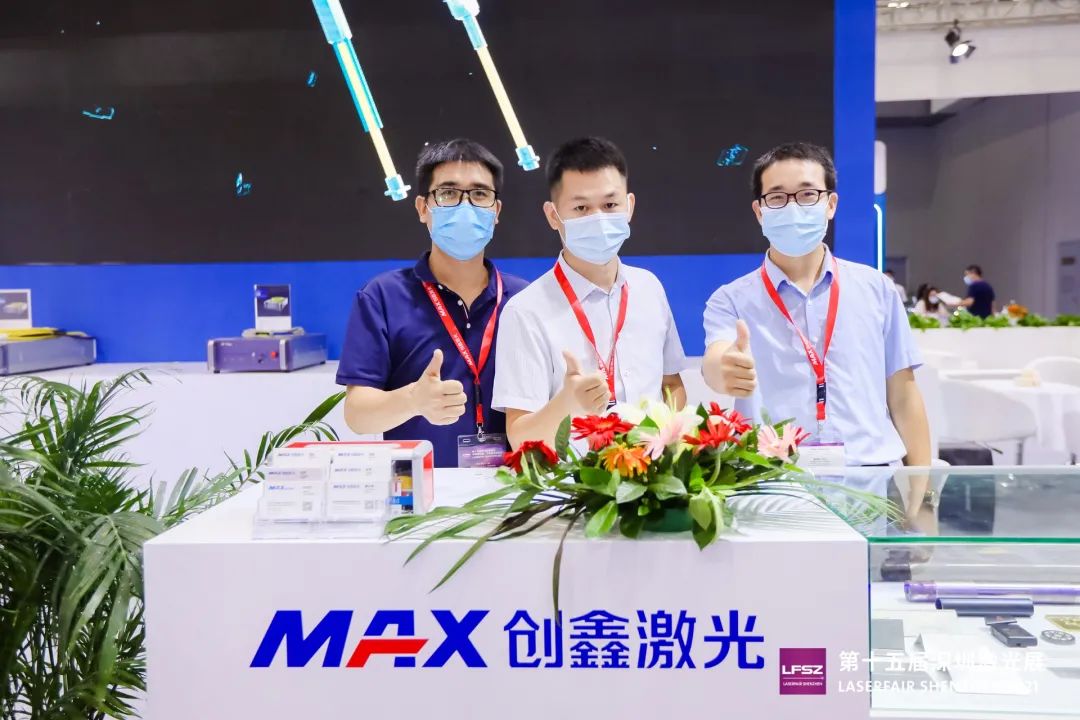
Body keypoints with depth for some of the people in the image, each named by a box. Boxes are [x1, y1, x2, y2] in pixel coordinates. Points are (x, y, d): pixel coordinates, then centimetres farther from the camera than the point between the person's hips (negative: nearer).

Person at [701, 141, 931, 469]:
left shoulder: (876, 289, 11)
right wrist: (727, 371, -37)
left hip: (871, 475, 2)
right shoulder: (731, 300, 4)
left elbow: (902, 395, 13)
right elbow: (716, 363, -15)